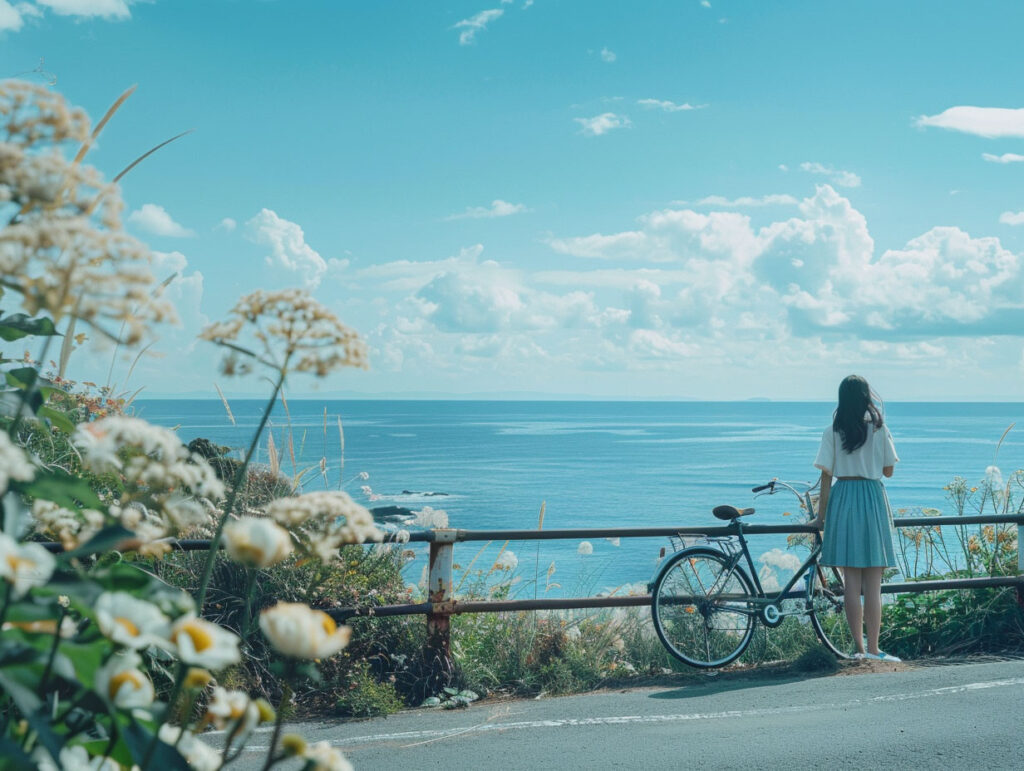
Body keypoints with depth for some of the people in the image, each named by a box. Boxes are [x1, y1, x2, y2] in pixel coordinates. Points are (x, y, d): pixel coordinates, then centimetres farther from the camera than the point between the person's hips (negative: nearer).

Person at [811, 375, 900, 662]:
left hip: (842, 500, 1)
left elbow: (826, 477, -2)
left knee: (851, 581, 6)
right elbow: (888, 470, 4)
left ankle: (859, 646, 10)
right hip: (872, 499, -1)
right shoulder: (879, 429, -1)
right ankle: (873, 648, 3)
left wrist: (821, 514, 4)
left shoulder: (833, 431, 0)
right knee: (873, 583, 2)